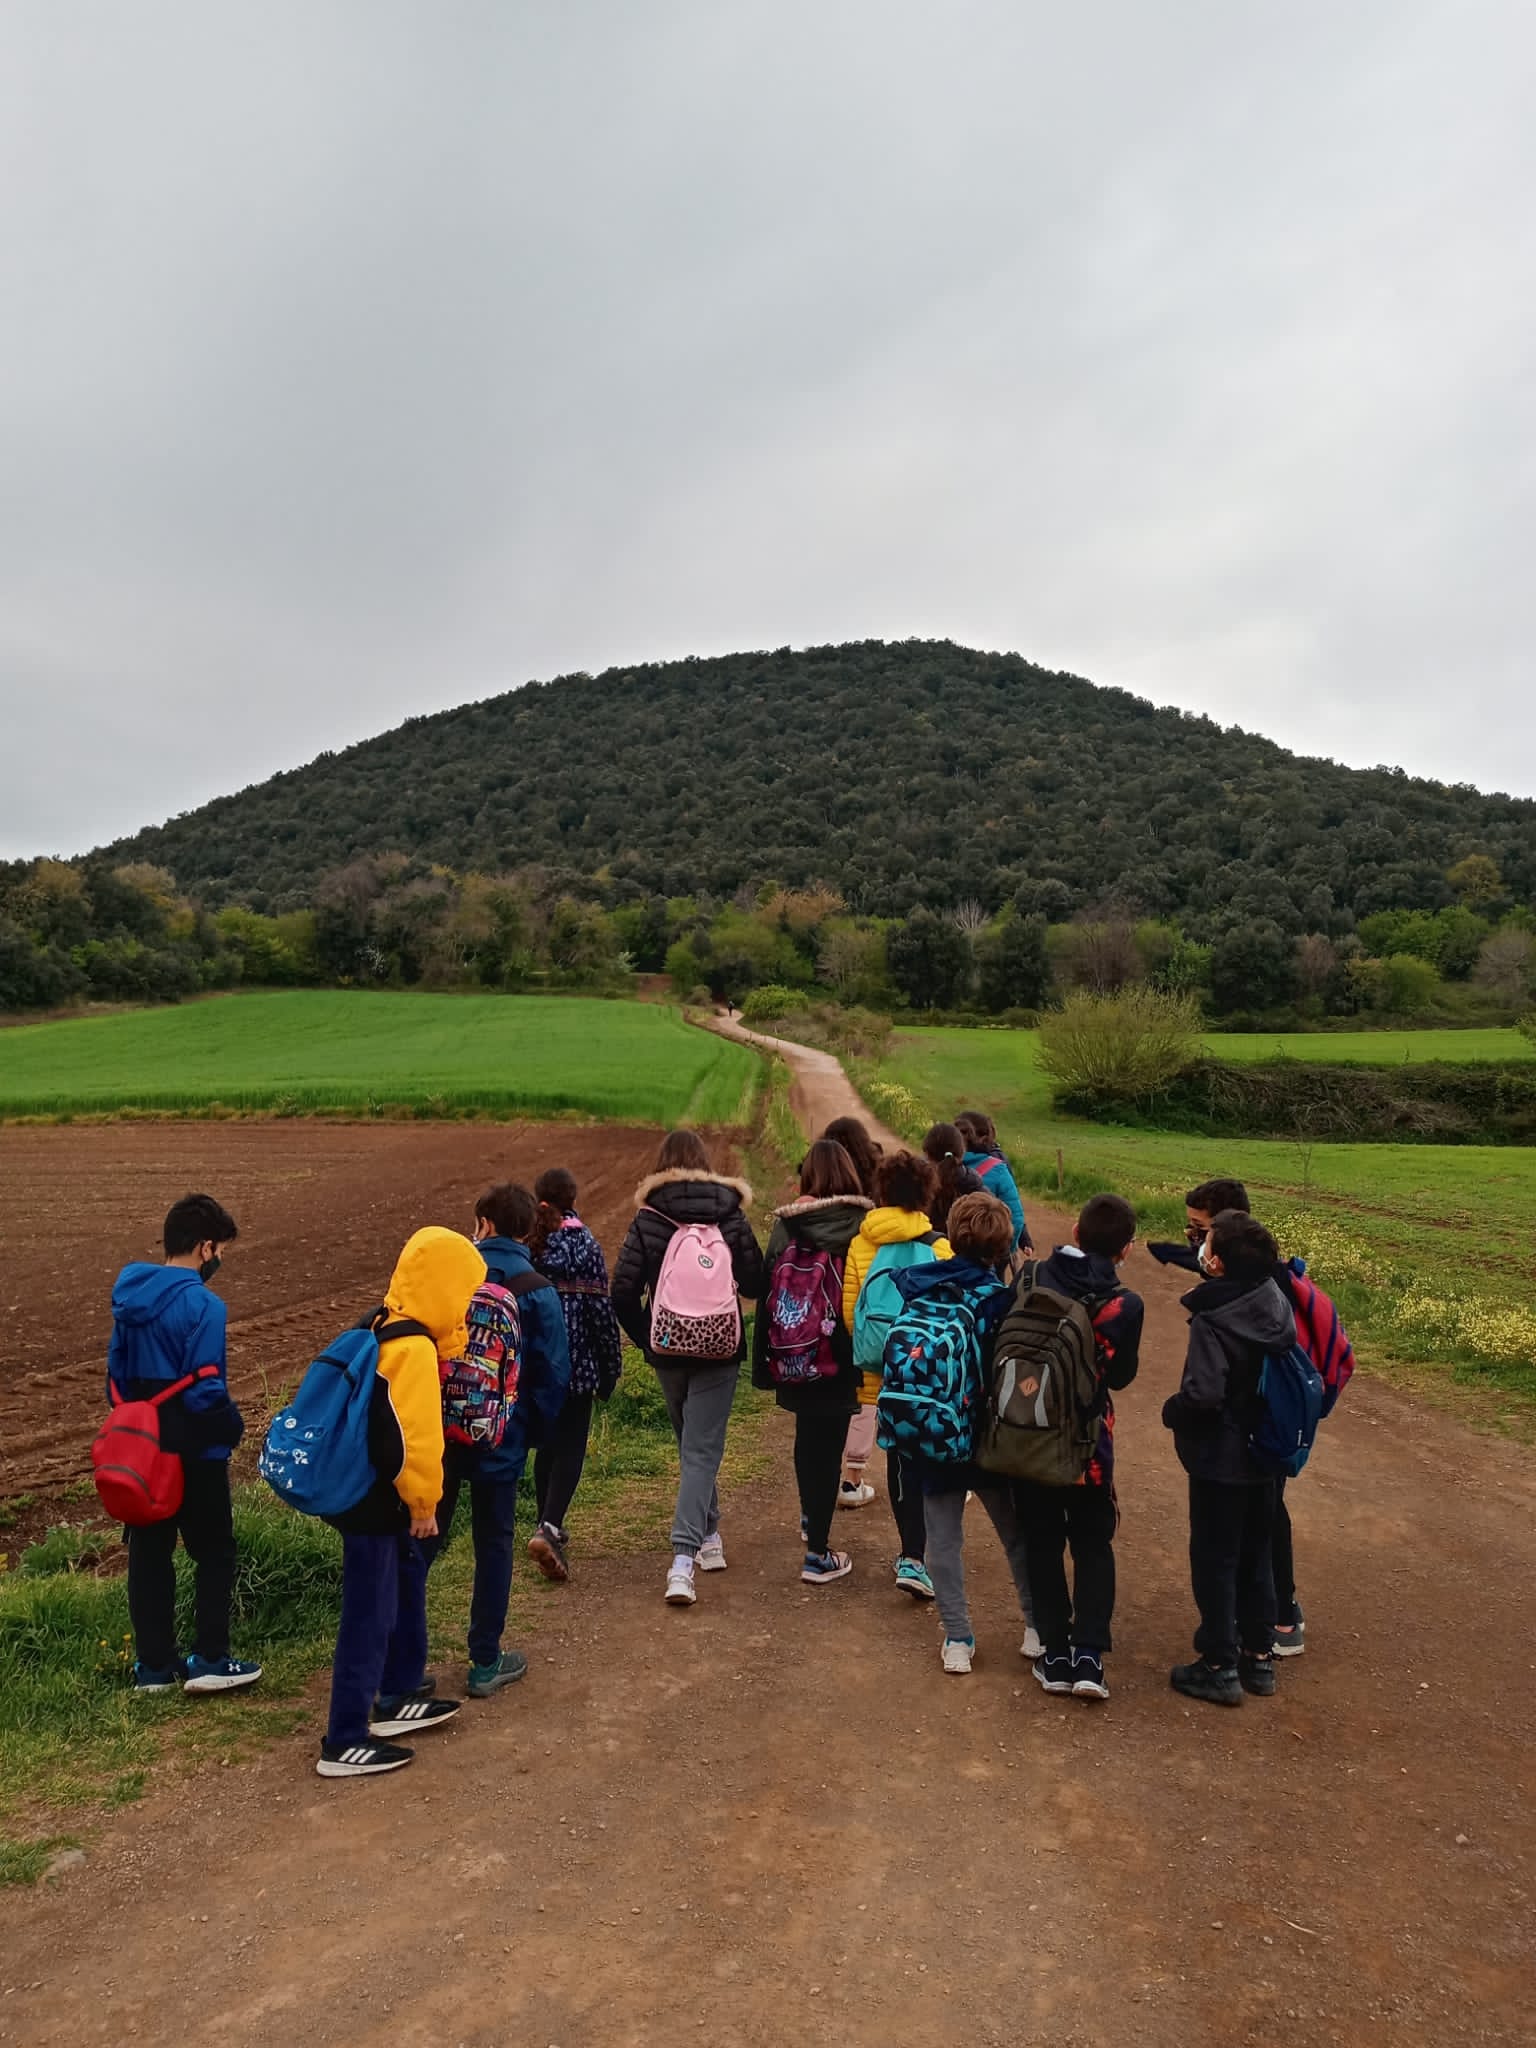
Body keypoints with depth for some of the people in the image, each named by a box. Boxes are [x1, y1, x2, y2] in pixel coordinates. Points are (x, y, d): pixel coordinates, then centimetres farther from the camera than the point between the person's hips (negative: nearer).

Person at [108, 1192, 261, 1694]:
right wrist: (233, 1427, -5)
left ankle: (153, 1665, 21)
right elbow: (205, 1388, -22)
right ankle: (208, 1660, 12)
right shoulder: (202, 1304, -21)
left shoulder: (129, 1296, 4)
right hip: (195, 1452, -7)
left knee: (148, 1553, 13)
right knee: (214, 1552, 8)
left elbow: (116, 1373, 11)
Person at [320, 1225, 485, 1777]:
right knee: (370, 1619, 1)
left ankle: (398, 1697, 39)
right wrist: (424, 1504, -14)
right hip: (376, 1508, -10)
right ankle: (344, 1743, 12)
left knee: (406, 1593, 24)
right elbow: (414, 1438, -25)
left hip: (373, 1498, 10)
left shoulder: (390, 1331, 5)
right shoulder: (414, 1349, -25)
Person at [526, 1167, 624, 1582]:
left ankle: (549, 1527, 29)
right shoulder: (585, 1245, -8)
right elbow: (601, 1309, -8)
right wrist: (610, 1368, 1)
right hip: (575, 1364, -4)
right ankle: (549, 1528, -17)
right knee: (570, 1448, 1)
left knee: (546, 1444, 19)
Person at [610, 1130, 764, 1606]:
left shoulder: (649, 1219, -5)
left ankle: (708, 1538, 33)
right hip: (719, 1351, -1)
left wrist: (644, 1338, 5)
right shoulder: (730, 1215, -4)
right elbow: (755, 1283, -3)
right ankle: (683, 1558, -12)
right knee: (702, 1450, 0)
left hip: (667, 1351, 1)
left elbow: (624, 1290, -8)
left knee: (692, 1445, 21)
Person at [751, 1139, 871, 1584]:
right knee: (827, 1447, 4)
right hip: (838, 1359, -4)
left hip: (793, 1359, 4)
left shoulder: (785, 1224, -3)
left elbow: (767, 1289, 0)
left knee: (807, 1435, 25)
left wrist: (766, 1358, 8)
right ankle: (817, 1555, 6)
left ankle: (810, 1518, 44)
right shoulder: (860, 1225, -11)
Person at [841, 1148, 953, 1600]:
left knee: (898, 1456, 17)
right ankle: (913, 1559, -6)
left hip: (880, 1369, 3)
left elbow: (849, 1310, 1)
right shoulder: (937, 1245, -10)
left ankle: (911, 1549, 28)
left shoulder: (860, 1244, -2)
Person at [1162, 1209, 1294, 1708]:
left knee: (1214, 1561, 7)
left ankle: (1220, 1668, 17)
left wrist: (1170, 1411, -14)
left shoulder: (1213, 1320, -25)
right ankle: (1259, 1656, 31)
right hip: (1263, 1455, 7)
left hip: (1219, 1460, -7)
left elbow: (1203, 1393, -32)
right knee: (1255, 1555, 20)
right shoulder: (1275, 1303, -3)